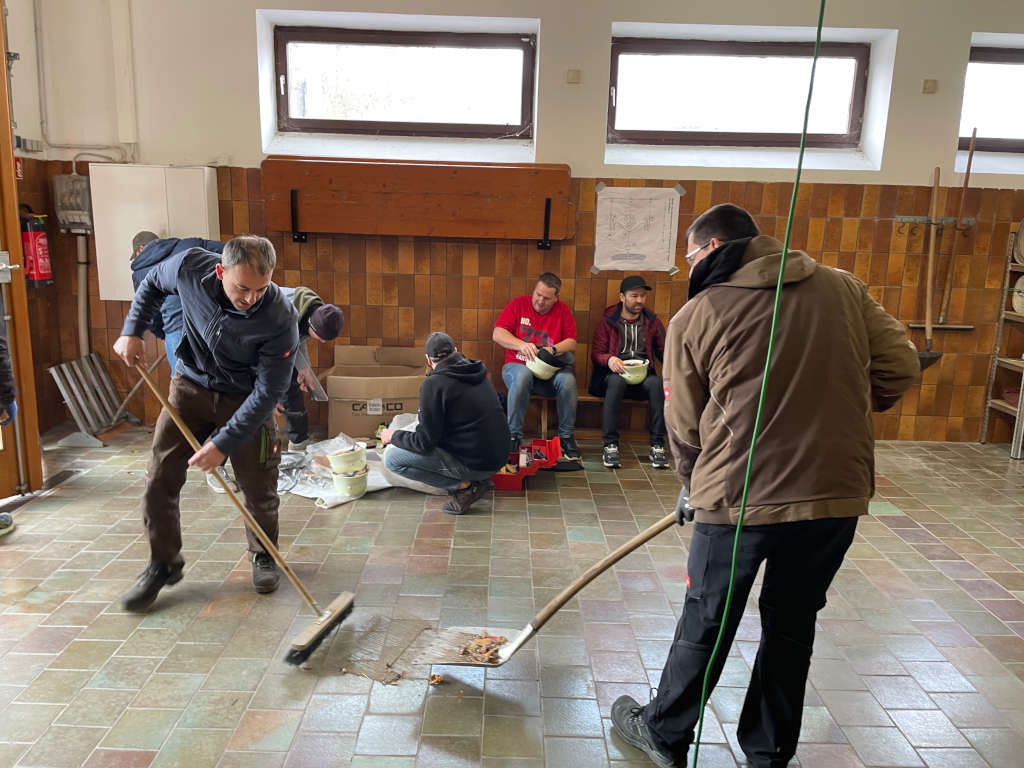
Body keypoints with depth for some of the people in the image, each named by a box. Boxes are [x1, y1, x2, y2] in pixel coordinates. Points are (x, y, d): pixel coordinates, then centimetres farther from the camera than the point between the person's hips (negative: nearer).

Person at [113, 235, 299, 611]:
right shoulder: (190, 267, -23)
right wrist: (132, 331, -5)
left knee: (258, 485, 1)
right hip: (191, 385, 3)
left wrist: (223, 443, -26)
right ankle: (163, 563, 20)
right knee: (159, 478, 0)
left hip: (246, 398, -2)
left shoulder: (280, 319, -31)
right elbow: (152, 283, 4)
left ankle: (264, 555, 28)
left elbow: (267, 392, -24)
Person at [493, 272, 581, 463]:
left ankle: (566, 437, -16)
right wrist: (522, 345, -19)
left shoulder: (563, 310, 8)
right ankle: (513, 436, -29)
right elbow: (497, 334, -4)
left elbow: (572, 343, 2)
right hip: (518, 365, -1)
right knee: (522, 375, -37)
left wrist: (553, 350, -19)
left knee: (568, 379, -32)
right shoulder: (518, 304, 5)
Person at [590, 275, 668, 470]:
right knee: (616, 381, -39)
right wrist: (609, 359, -20)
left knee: (657, 383, -33)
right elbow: (596, 353, 3)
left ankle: (657, 445, -27)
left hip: (643, 375, 2)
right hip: (615, 373, -2)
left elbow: (663, 351, 16)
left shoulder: (651, 321, 18)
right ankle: (610, 445, -34)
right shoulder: (607, 322, 9)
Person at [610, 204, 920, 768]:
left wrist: (693, 487, 20)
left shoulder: (694, 317, -3)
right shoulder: (845, 288, 6)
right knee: (791, 624, 21)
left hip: (740, 495, -3)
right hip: (839, 492, 4)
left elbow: (683, 424, 3)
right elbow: (899, 368, 6)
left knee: (705, 624, 15)